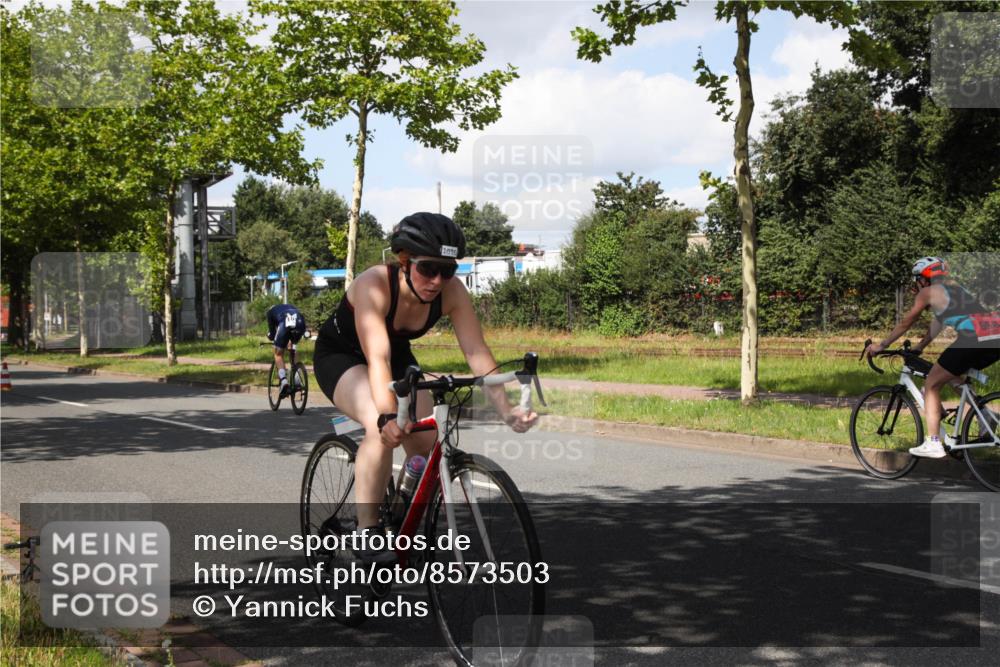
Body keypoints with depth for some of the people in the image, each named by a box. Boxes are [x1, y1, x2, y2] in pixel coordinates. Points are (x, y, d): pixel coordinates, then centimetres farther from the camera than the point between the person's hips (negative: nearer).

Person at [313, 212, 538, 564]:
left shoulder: (451, 292, -23)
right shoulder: (375, 285, -36)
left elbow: (477, 352, -26)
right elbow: (377, 360, -45)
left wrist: (506, 410, -37)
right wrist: (387, 416, -59)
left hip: (398, 355, 5)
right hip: (340, 355, -5)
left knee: (426, 446, -9)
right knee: (384, 430, -32)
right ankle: (365, 531, -20)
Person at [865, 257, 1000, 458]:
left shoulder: (928, 292, 11)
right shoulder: (955, 288, 32)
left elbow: (906, 323, 16)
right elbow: (937, 324, 39)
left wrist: (881, 345, 26)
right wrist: (917, 349, 44)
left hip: (973, 338, -8)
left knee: (932, 385, 6)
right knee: (951, 375, 30)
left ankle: (933, 443, -1)